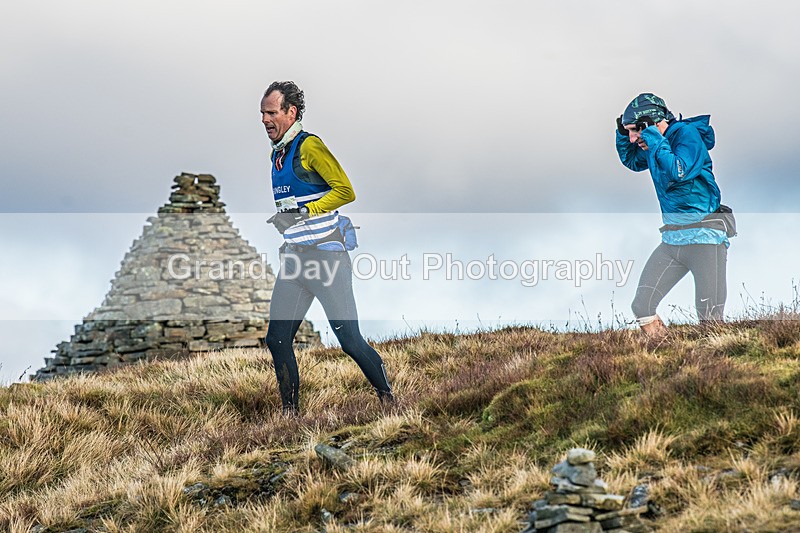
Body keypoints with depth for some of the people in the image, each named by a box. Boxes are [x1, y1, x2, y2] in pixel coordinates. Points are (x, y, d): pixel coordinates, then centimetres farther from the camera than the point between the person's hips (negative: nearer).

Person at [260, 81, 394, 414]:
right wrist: (283, 221, 15)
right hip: (294, 259, 8)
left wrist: (305, 213, -18)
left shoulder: (309, 146, -10)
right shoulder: (277, 153, 16)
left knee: (350, 341, -8)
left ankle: (387, 399, 9)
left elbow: (345, 190, -16)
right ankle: (290, 414, 12)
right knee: (277, 340, 3)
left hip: (326, 256, -8)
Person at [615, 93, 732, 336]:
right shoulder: (653, 145, 12)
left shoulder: (687, 134, -11)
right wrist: (622, 133, 15)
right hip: (671, 240, 8)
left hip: (704, 237, -8)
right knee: (642, 308, 0)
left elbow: (678, 172, -27)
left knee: (710, 320, -12)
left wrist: (654, 140, -21)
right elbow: (631, 161, 32)